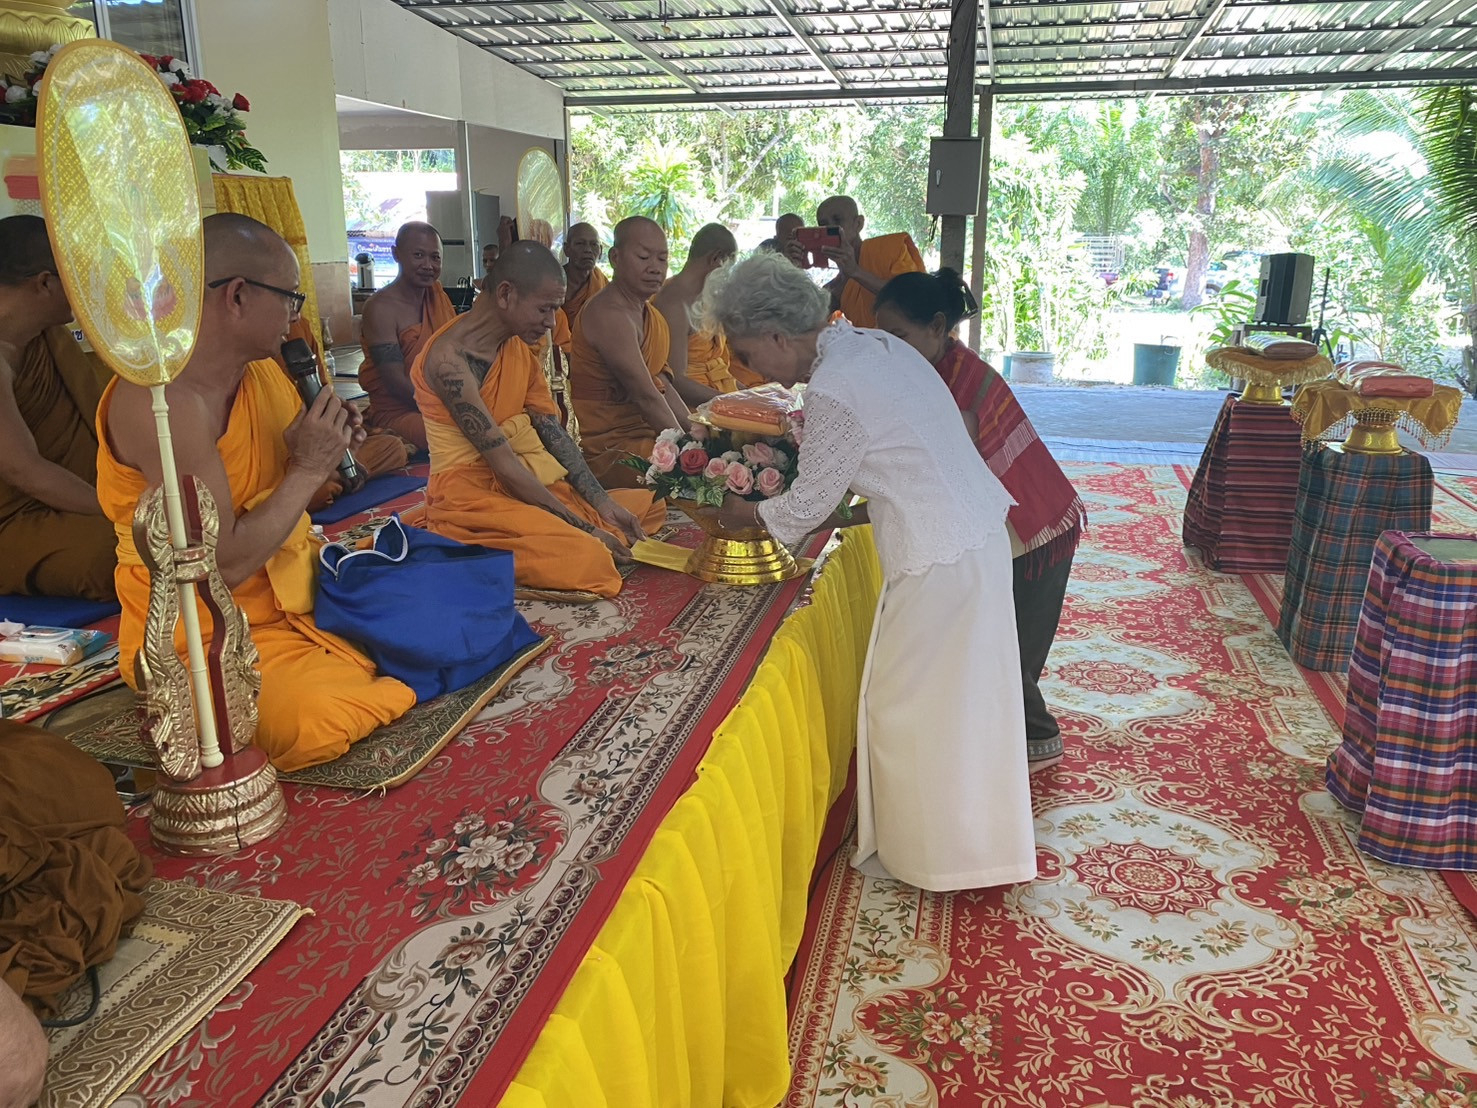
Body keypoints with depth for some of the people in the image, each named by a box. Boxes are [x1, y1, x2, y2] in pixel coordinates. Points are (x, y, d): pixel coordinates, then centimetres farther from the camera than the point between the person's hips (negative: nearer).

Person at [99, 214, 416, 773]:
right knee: (313, 724, -30)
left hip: (292, 595, 8)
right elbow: (219, 567, -27)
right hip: (204, 634, -7)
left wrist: (330, 444, -5)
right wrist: (308, 468, -20)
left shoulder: (262, 371, 2)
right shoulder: (158, 399, -24)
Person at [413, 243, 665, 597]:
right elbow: (503, 463, -22)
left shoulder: (520, 348, 7)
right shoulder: (450, 358, -20)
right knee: (588, 557, -30)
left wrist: (603, 503, -6)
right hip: (472, 492, -9)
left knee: (649, 506, 8)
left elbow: (553, 432, 5)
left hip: (531, 480, 9)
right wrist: (584, 527, -21)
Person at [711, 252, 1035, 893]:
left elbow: (804, 508, -11)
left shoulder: (833, 392, -21)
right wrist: (852, 513, 15)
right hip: (977, 531, 9)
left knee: (908, 705, 7)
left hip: (936, 561, -9)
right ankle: (970, 837, 38)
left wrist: (740, 515, 7)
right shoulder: (876, 344, 7)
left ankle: (917, 852, 26)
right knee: (959, 695, 21)